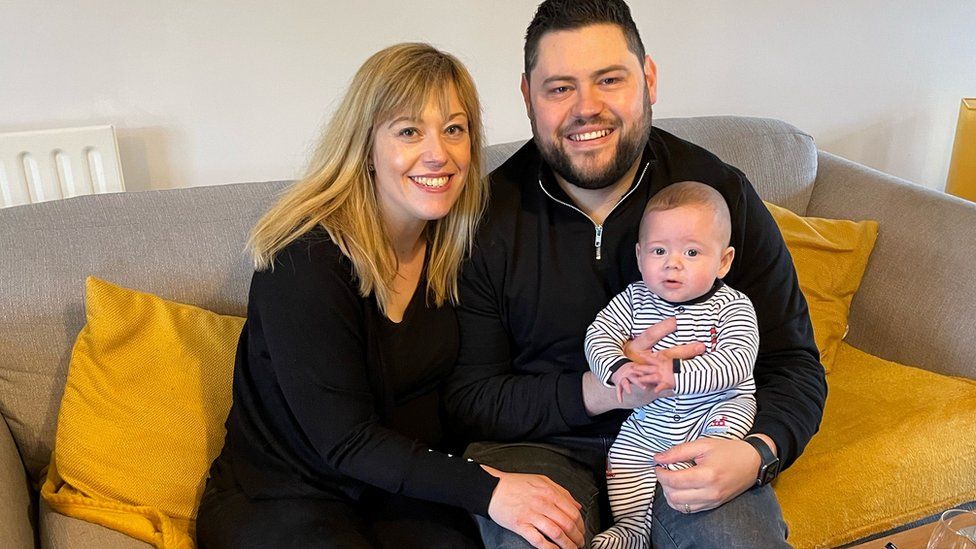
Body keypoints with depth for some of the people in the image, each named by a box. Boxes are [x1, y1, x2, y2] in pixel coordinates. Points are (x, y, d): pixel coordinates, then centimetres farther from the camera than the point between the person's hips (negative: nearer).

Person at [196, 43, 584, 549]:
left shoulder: (454, 245, -2)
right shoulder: (303, 259, -21)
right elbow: (346, 441, -21)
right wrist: (484, 489, -30)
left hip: (404, 487, 4)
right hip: (283, 498, -3)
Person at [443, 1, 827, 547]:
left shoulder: (723, 194, -5)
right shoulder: (488, 219, -8)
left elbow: (794, 365, 0)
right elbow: (467, 399, -5)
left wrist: (757, 453, -22)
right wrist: (597, 390, -19)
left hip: (691, 443, 2)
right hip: (541, 444, -1)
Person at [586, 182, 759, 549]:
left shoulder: (733, 307, -12)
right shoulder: (634, 300, -3)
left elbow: (737, 362, -25)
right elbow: (598, 335, -8)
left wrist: (678, 374, -36)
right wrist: (618, 368, -30)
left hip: (717, 407, -2)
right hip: (648, 418, 3)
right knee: (622, 461, -7)